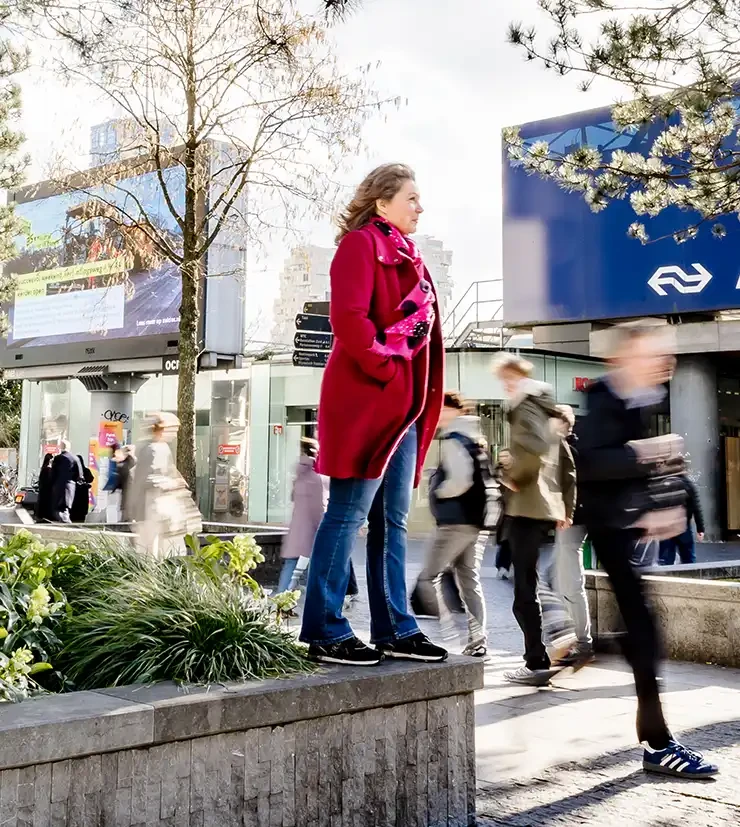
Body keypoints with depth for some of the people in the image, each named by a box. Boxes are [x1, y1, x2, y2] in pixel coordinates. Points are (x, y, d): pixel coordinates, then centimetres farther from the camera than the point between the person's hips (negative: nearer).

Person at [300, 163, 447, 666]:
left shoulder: (407, 256, 22)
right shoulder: (361, 245, -5)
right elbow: (348, 318, -19)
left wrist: (421, 390, 10)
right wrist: (386, 370, -16)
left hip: (404, 403, 9)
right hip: (366, 399, -9)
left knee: (393, 519, 11)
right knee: (350, 513, -6)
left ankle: (396, 630, 17)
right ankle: (326, 633, 2)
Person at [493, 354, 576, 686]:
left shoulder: (526, 402, -6)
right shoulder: (546, 408, 22)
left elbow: (533, 446, -26)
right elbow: (567, 464, 23)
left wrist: (513, 476, -11)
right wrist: (567, 508, 23)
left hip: (526, 508, -9)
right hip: (548, 509, 9)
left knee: (524, 591, -6)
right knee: (528, 588, 13)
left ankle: (537, 663, -5)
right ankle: (536, 659, 15)